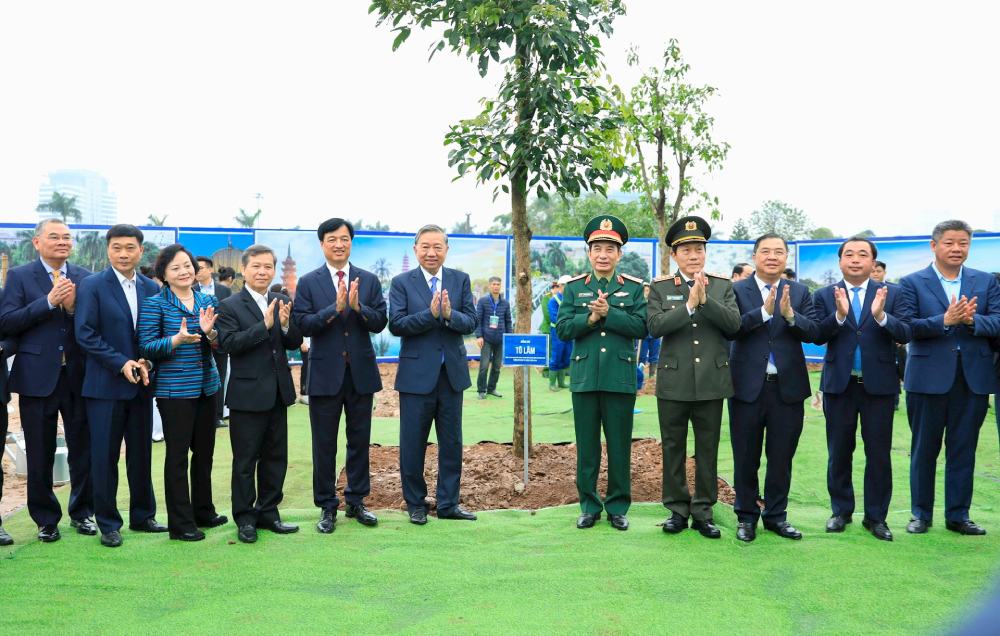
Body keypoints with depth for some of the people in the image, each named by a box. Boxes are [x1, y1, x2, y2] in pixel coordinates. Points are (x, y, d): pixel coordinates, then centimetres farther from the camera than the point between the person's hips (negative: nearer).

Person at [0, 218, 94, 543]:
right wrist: (48, 302, -17)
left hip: (79, 377, 2)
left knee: (83, 450, 9)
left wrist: (73, 307, -15)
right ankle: (46, 519, 21)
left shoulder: (84, 278, 6)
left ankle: (82, 512, 25)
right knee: (40, 455, 8)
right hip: (38, 378, -2)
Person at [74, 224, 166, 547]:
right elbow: (85, 334, -10)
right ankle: (108, 523, 12)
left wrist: (147, 363, -9)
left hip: (141, 385, 4)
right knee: (105, 457, 2)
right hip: (105, 385, -4)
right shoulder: (92, 286, -5)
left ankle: (143, 516, 24)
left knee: (141, 454, 12)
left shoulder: (152, 288, 7)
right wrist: (121, 363, -16)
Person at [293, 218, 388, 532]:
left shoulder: (369, 280, 4)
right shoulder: (308, 282, -1)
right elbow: (303, 324, -11)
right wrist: (335, 308, -22)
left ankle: (356, 501, 23)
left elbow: (380, 323, -3)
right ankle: (327, 506, 16)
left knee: (359, 440, 10)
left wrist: (358, 306, -21)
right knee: (324, 444, 5)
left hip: (361, 372, 2)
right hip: (325, 373, -2)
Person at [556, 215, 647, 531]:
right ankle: (589, 505, 18)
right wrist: (591, 318, -15)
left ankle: (617, 507, 17)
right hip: (584, 377, 1)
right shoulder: (574, 287, 7)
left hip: (620, 379, -1)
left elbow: (642, 326, -7)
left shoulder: (634, 287, 4)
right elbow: (562, 329, -1)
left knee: (619, 446, 5)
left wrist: (608, 313, -16)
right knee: (587, 446, 7)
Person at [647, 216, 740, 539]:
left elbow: (734, 324, -8)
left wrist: (705, 299, -19)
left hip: (711, 382, 1)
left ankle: (703, 511, 17)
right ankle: (677, 509, 20)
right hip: (673, 383, 0)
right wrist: (690, 304, -20)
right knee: (673, 450, 8)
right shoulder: (660, 287, 1)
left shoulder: (723, 285, 4)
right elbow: (654, 326, -12)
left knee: (708, 451, 7)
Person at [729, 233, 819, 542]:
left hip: (787, 387, 2)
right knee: (746, 457, 8)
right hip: (748, 386, -2)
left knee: (782, 456, 9)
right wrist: (764, 311, -25)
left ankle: (776, 515, 23)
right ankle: (746, 516, 21)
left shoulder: (800, 292, 6)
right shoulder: (737, 290, -1)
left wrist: (790, 314, -23)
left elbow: (812, 333, -5)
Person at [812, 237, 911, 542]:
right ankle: (841, 511, 25)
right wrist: (839, 314, -25)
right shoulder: (824, 296, 3)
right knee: (839, 452, 11)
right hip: (839, 384, 1)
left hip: (878, 385, -1)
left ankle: (876, 516, 15)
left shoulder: (891, 295, 2)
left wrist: (881, 315, -26)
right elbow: (817, 336, -8)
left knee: (879, 454, 3)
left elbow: (905, 334, -9)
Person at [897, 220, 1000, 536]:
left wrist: (972, 320, -20)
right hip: (928, 377, -2)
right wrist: (945, 320, -22)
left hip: (973, 377, 2)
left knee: (964, 450, 8)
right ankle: (921, 513, 19)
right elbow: (907, 326, -11)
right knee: (924, 449, 7)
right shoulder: (912, 283, 1)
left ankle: (958, 515, 18)